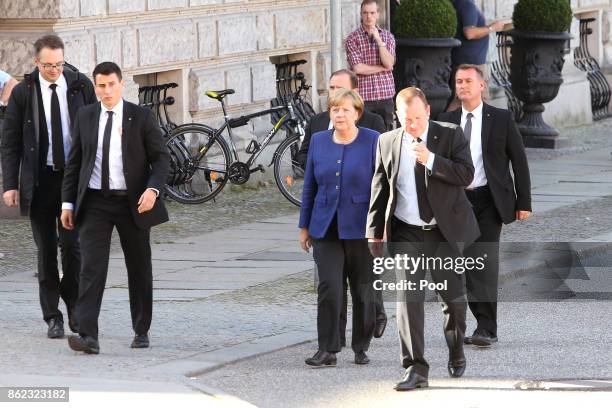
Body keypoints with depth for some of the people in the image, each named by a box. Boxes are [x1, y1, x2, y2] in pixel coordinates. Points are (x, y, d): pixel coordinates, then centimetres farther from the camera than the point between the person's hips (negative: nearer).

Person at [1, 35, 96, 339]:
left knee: (72, 244, -7)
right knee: (46, 250, 4)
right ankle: (53, 317, 11)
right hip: (39, 180, 0)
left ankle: (75, 307, 12)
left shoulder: (81, 86, 2)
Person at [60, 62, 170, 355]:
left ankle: (141, 331, 24)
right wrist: (68, 202, 5)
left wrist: (153, 189, -19)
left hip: (133, 204, -1)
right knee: (91, 268, -11)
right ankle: (88, 335, -19)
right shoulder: (85, 117, 6)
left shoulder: (141, 117, -2)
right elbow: (74, 162, 11)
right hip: (95, 202, 1)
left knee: (139, 270, 9)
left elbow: (161, 158, -2)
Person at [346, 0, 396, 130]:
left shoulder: (388, 36, 10)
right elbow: (358, 68, -11)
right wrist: (382, 68, -5)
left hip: (385, 96, 3)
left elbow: (389, 63, -5)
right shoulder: (353, 38, 0)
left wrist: (378, 40, -10)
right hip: (363, 96, -3)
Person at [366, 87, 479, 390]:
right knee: (408, 297, -11)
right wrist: (375, 231, 5)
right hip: (406, 234, 1)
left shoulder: (451, 136, -3)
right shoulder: (387, 142, 3)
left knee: (453, 297, 10)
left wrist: (430, 159, -24)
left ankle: (456, 354, 35)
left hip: (446, 230, -1)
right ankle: (415, 369, -13)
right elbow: (379, 189, 9)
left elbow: (466, 175, -14)